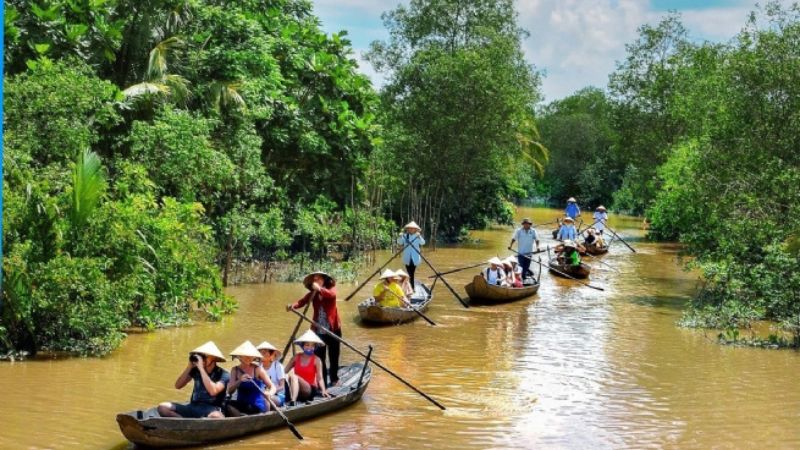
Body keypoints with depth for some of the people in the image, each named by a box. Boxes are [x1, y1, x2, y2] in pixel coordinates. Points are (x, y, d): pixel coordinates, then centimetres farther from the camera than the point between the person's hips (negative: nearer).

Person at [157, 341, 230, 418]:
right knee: (163, 407, -14)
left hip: (211, 409, -5)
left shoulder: (223, 375, -7)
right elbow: (178, 386, 4)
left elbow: (213, 391, -24)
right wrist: (190, 366, -6)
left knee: (215, 416, -42)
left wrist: (201, 368, -21)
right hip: (193, 406, 5)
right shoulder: (196, 370, 7)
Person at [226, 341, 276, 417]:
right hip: (241, 404, 3)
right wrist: (239, 381, -22)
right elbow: (229, 391, -4)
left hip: (256, 407, -3)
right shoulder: (235, 370, 5)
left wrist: (269, 393, -28)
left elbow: (272, 387, -5)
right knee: (227, 404, -26)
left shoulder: (258, 369, -2)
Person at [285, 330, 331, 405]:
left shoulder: (316, 360, -1)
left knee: (293, 376, -29)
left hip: (310, 390, -3)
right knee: (286, 376, -24)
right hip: (295, 390, 3)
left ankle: (293, 401, -46)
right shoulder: (296, 357, 8)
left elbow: (320, 378, -7)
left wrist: (323, 391, -22)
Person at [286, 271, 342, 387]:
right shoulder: (312, 294, 1)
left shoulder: (331, 289, -5)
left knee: (333, 356, 10)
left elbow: (331, 294, -29)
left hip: (333, 329, -2)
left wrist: (320, 289, -48)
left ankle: (334, 379, 26)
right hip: (318, 330, 2)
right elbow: (302, 301, -15)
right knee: (319, 357, 5)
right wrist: (293, 305, -38)